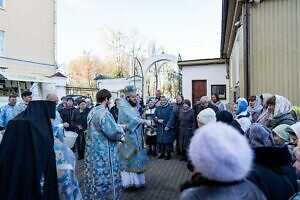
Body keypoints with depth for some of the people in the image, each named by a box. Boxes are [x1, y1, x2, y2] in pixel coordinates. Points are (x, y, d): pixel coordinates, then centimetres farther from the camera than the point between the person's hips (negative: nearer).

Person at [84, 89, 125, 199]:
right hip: (103, 153, -9)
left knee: (94, 177, 20)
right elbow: (113, 132, -27)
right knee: (105, 178, 5)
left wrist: (116, 126, 11)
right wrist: (121, 129, -6)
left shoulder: (92, 111, 9)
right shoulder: (103, 113, -23)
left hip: (93, 150, 10)